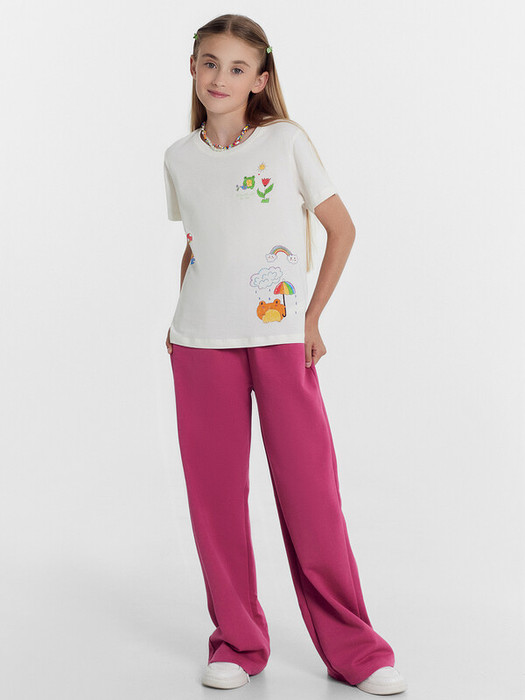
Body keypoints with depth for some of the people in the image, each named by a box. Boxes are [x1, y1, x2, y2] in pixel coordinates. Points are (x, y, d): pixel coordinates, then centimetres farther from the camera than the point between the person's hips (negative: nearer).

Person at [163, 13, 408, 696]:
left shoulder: (286, 141, 0)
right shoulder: (180, 157, 10)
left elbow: (342, 228, 4)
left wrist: (312, 316, 1)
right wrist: (181, 316, 8)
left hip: (281, 339, -3)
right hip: (201, 346, 3)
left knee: (310, 491, -2)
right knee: (215, 495, 4)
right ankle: (237, 641, 19)